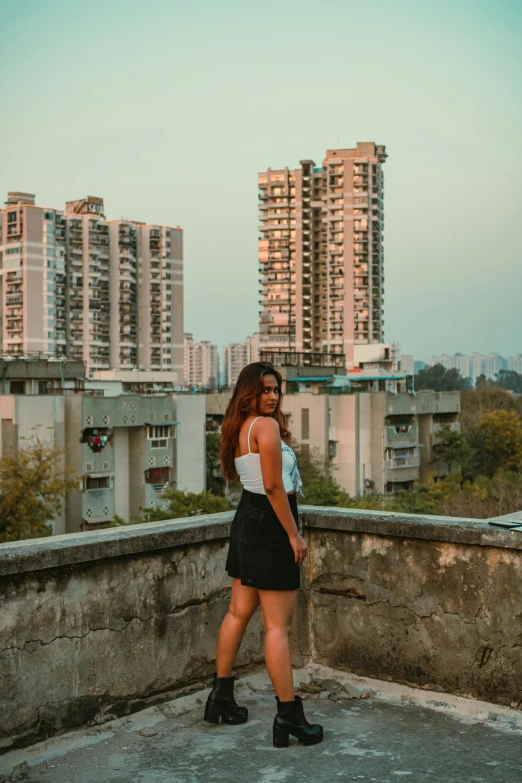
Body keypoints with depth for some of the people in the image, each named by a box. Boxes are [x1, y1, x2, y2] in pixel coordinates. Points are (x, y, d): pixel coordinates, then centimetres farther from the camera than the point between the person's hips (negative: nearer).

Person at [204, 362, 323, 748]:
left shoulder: (239, 427, 9)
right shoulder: (267, 426, -17)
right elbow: (273, 486, -21)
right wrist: (294, 534, -16)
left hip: (247, 520, 9)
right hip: (269, 527, -9)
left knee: (239, 611, 18)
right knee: (278, 626, -5)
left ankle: (221, 697, 28)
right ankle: (289, 715, 0)